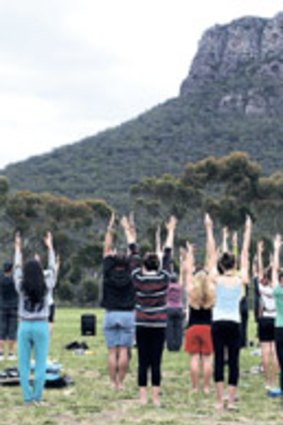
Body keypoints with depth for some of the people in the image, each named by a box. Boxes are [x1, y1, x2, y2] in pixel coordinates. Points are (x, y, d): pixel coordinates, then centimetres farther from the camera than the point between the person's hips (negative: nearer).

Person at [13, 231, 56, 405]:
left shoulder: (21, 287, -6)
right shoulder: (46, 287, -7)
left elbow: (17, 268, 9)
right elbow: (52, 270, 7)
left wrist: (18, 249, 21)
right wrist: (50, 247, 18)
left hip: (24, 326, 1)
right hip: (41, 327, -1)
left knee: (24, 364, 5)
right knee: (41, 364, 4)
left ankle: (27, 397, 4)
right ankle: (37, 396, 2)